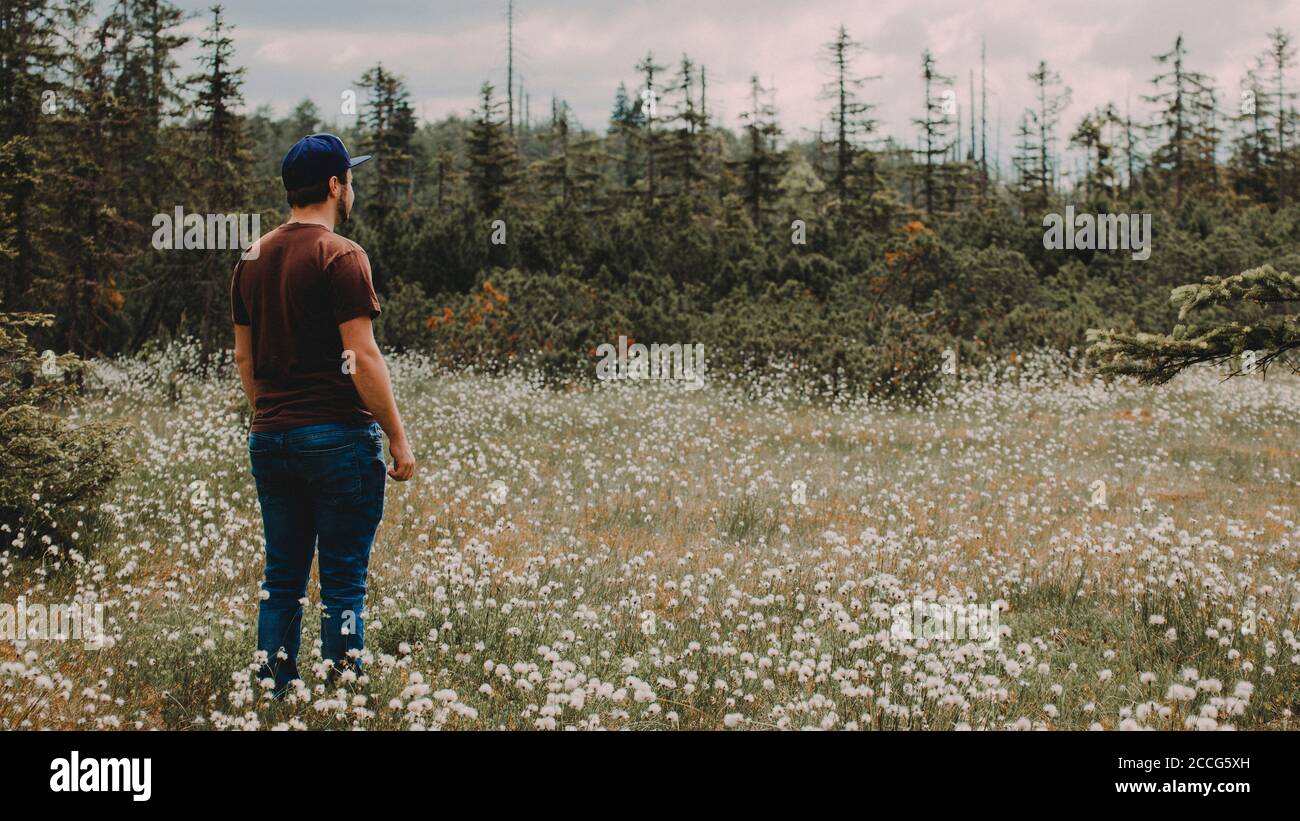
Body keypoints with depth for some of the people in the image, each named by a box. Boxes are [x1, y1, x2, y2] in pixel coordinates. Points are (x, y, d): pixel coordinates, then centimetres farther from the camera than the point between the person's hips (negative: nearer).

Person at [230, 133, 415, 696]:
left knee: (282, 580, 12)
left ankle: (272, 695, 14)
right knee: (343, 582, -1)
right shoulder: (340, 256, -12)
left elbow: (244, 357, 16)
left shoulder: (252, 259, 10)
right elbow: (362, 357, -15)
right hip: (338, 437, -7)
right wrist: (398, 436, -10)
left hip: (270, 439, 7)